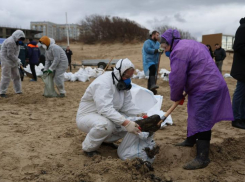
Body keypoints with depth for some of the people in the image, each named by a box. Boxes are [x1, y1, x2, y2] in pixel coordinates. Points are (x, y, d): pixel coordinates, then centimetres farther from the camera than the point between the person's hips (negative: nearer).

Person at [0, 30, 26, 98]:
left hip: (13, 61, 10)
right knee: (6, 77, -8)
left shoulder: (16, 42, 11)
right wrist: (17, 60, -14)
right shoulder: (10, 42, -21)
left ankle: (18, 91, 18)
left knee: (16, 76, 11)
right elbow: (10, 54, -22)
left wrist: (17, 60, 3)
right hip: (7, 61, -10)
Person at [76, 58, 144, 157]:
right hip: (87, 116, -8)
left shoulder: (122, 84, -1)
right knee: (106, 125, -39)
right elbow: (106, 109, -39)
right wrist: (126, 123, -48)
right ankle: (89, 148, -10)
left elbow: (128, 105, -6)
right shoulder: (103, 83, -28)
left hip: (108, 116, 8)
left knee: (131, 124, -10)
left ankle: (106, 140, 13)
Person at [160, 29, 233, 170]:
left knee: (201, 122, -9)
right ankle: (190, 141, 41)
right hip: (212, 85, 11)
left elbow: (177, 79, -16)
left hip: (206, 90, -11)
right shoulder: (190, 44, 17)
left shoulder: (178, 52, -17)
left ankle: (203, 158, -5)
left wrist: (176, 97, 2)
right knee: (194, 116, 23)